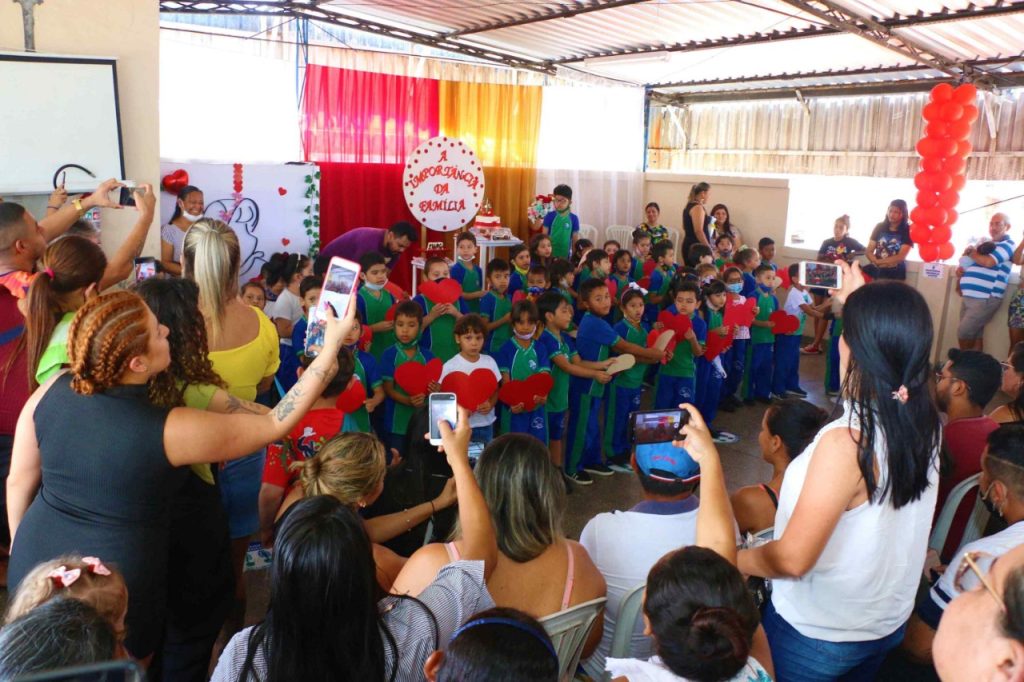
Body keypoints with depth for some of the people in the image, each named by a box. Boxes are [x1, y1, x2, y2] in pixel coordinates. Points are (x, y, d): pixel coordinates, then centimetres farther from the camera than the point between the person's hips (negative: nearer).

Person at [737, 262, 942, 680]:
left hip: (817, 634, -6)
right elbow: (890, 355, 13)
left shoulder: (846, 443, -32)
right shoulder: (925, 423, -11)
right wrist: (860, 307, 22)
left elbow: (791, 559, -29)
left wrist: (732, 560, -12)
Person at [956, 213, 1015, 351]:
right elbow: (968, 262, 27)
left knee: (964, 333, -8)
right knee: (975, 334, 10)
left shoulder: (1007, 245, -4)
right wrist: (961, 269, 4)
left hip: (984, 299, -8)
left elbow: (988, 262, -21)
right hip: (968, 296, 8)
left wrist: (971, 252, -4)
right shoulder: (987, 244, 22)